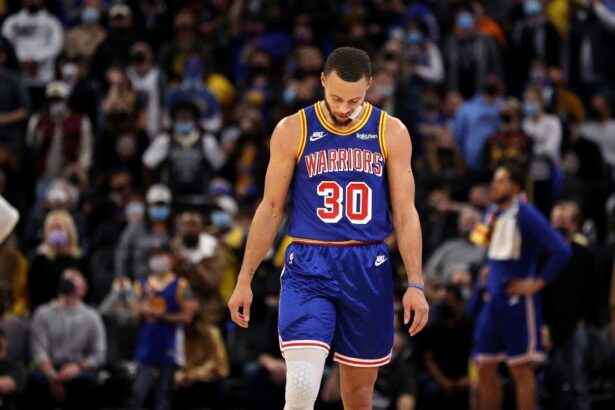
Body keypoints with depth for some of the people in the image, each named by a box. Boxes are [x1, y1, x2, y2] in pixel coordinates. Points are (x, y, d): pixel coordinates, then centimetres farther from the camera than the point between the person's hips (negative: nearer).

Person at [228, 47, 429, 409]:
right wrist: (245, 279, 4)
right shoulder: (292, 131, 0)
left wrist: (416, 284, -4)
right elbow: (272, 209, 6)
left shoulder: (391, 133, 2)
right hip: (308, 268, -2)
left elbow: (405, 212, 3)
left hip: (368, 269, 2)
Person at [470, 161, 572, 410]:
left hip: (518, 300, -8)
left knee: (521, 368, -4)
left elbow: (561, 251, -18)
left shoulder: (526, 215, -12)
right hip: (493, 299, 8)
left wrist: (537, 283, -16)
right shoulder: (492, 214, 12)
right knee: (485, 367, 8)